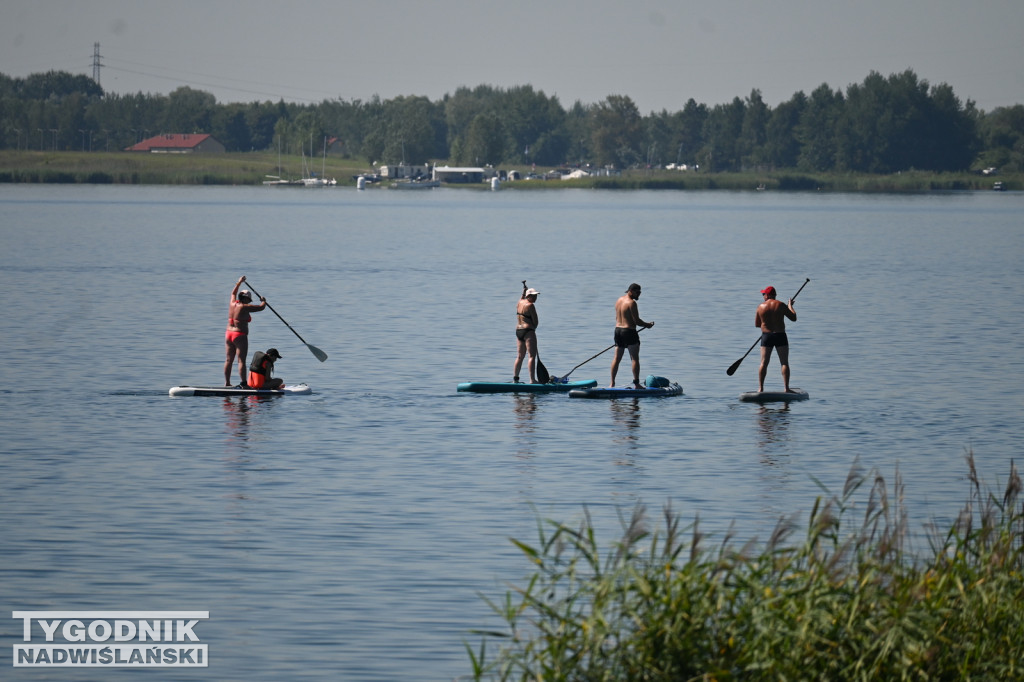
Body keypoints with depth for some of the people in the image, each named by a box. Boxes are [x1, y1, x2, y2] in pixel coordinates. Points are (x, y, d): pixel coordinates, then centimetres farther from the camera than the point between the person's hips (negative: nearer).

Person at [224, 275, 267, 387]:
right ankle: (243, 383, -12)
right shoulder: (244, 307, -13)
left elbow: (233, 293, 29)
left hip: (228, 334, 8)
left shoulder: (232, 303, 7)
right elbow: (261, 307, -6)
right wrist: (263, 301, 17)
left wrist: (239, 282, 42)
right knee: (241, 360, -8)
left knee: (229, 360, 10)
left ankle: (227, 382, 13)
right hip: (240, 336, -8)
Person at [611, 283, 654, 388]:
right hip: (629, 331, -8)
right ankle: (636, 383, -5)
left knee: (616, 358, 10)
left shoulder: (619, 300, 11)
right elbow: (636, 320, -17)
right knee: (635, 359, -2)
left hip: (618, 329, 8)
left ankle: (612, 383, 10)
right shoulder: (631, 303, -15)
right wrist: (647, 325, -1)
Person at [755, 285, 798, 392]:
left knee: (763, 363, 4)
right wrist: (790, 306, 19)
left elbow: (756, 324, 10)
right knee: (785, 363, 3)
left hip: (766, 336, 1)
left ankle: (760, 388, -1)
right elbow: (794, 318, 2)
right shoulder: (781, 305, -4)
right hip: (780, 336, -1)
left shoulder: (761, 307, 0)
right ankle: (786, 388, -4)